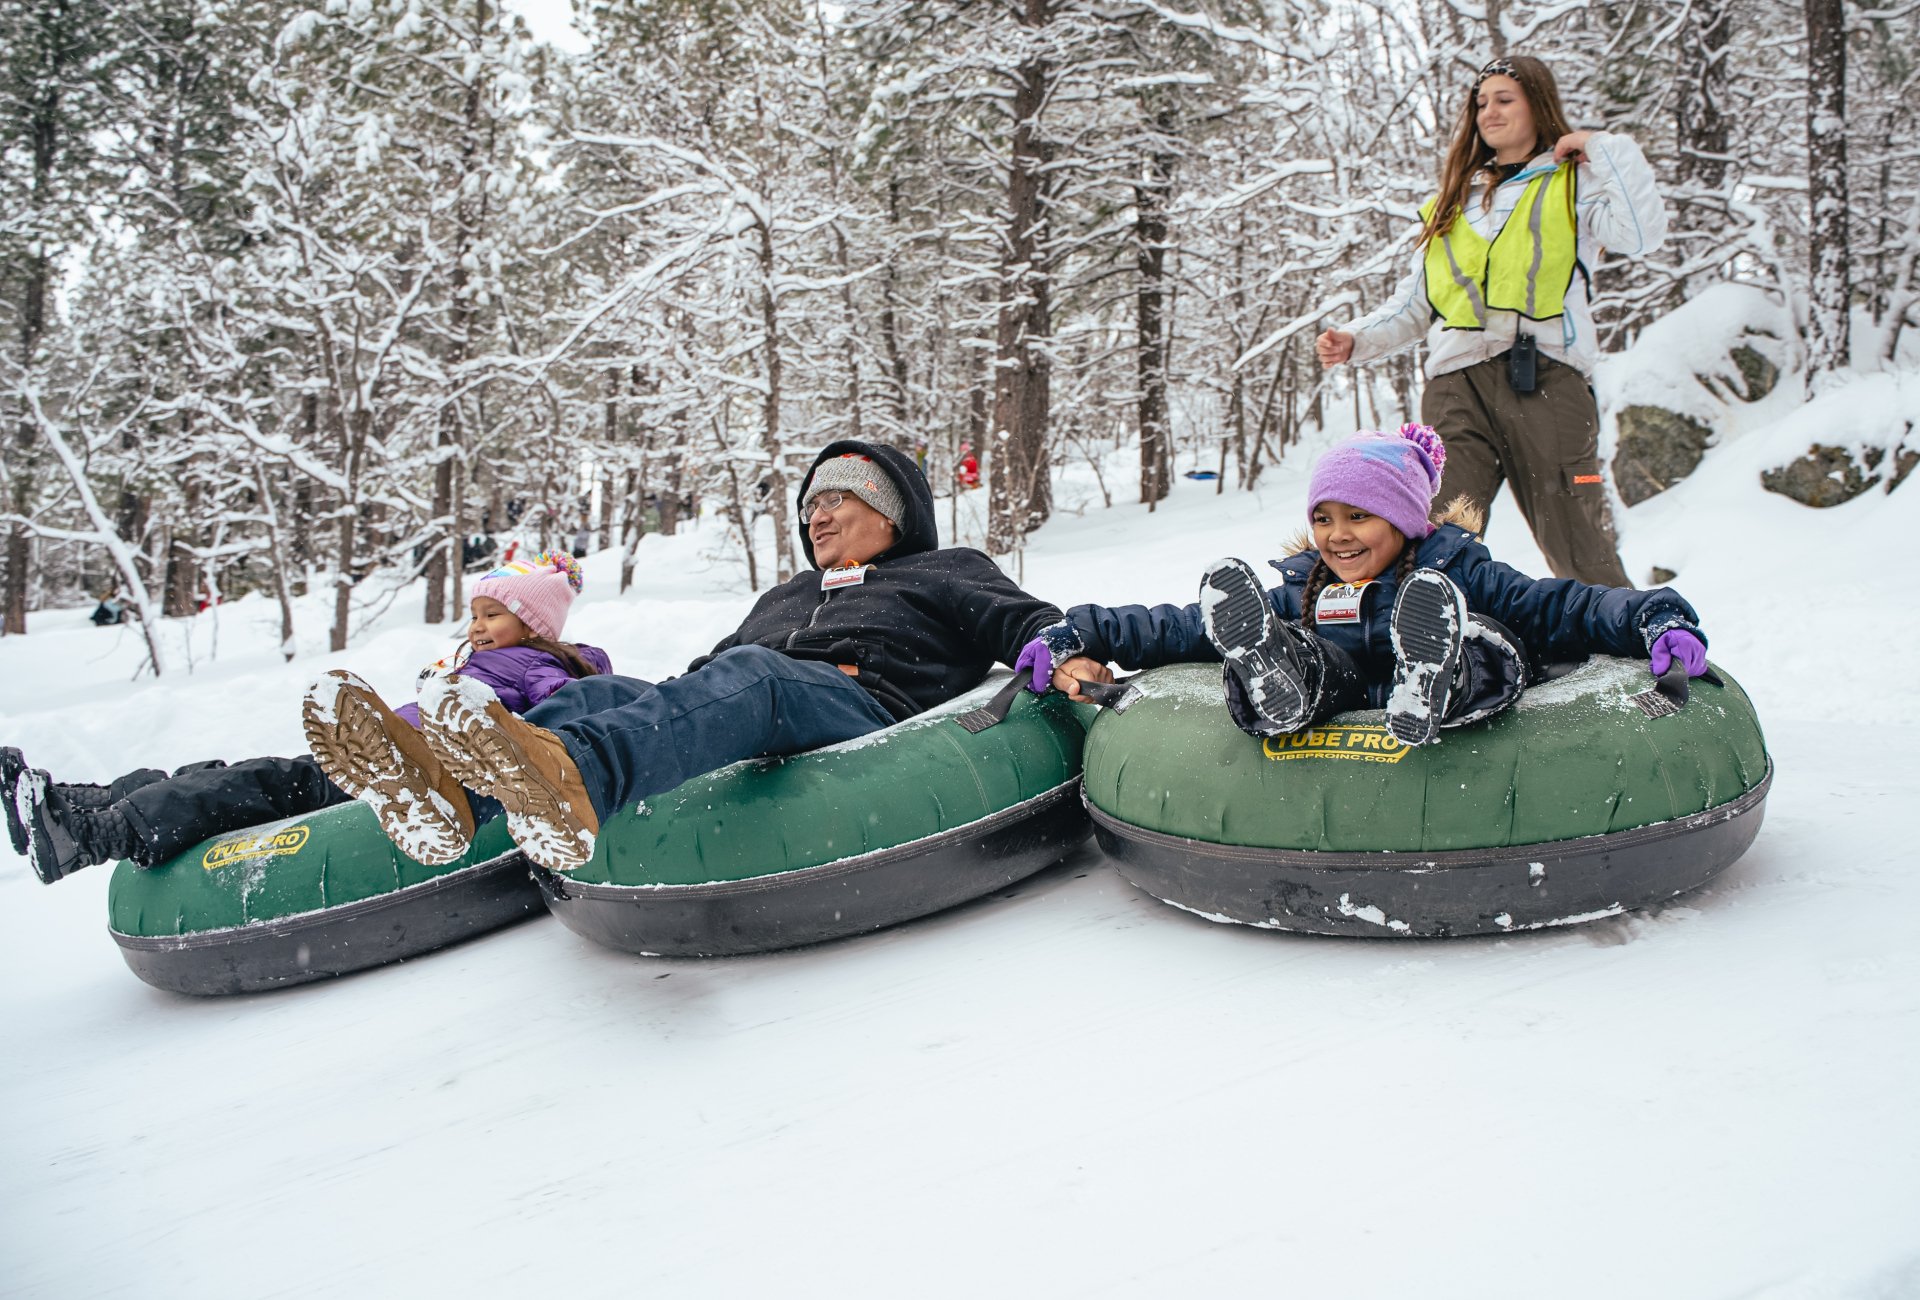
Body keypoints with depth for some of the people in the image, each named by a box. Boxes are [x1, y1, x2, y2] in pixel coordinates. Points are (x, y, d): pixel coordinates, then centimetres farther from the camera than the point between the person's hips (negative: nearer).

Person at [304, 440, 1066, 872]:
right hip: (747, 743, 6)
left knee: (749, 676, -37)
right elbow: (710, 671, 35)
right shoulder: (782, 599, 42)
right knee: (597, 694, -19)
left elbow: (1023, 622, 11)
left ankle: (574, 774, -67)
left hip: (868, 716, -6)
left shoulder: (945, 573, 27)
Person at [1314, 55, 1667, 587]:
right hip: (1457, 382, 3)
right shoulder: (1452, 199, 28)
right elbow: (1413, 304, 28)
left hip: (1545, 375, -3)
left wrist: (1607, 149, 2)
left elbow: (1642, 234, -4)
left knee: (1581, 553, -5)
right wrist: (1356, 340, 12)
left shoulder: (1574, 184, 16)